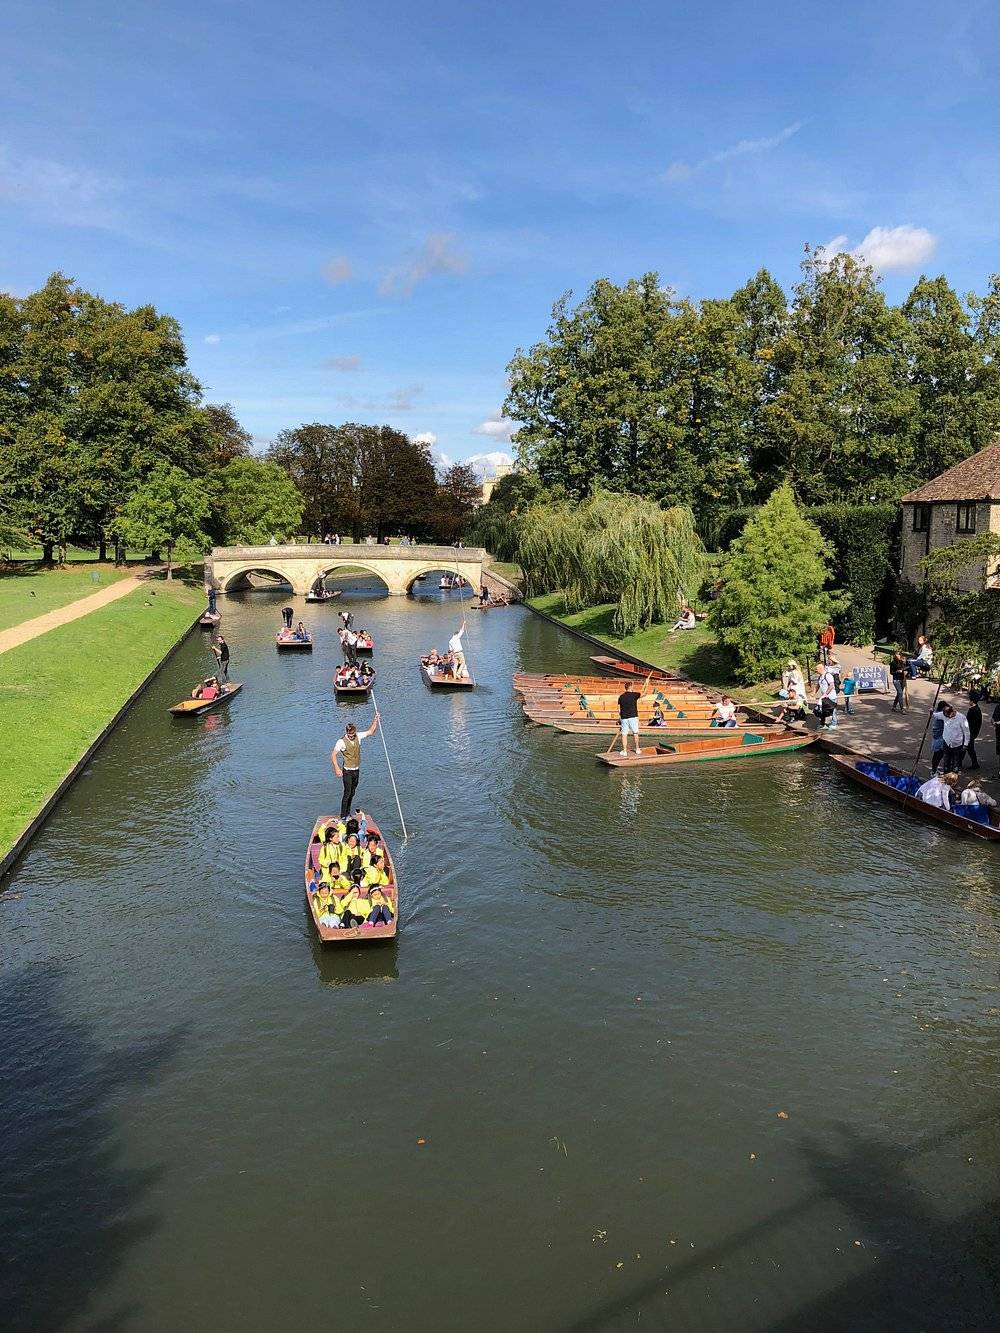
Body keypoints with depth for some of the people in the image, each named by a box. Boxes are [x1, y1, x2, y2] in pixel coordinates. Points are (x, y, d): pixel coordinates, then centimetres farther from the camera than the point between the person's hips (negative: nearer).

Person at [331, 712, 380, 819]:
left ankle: (348, 813, 24)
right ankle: (343, 816, -4)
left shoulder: (358, 736, -1)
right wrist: (337, 768, -23)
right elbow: (333, 755, -15)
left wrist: (376, 719, -1)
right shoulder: (342, 742, -16)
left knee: (352, 793, 13)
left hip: (356, 770, 5)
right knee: (347, 793, -10)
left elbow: (371, 732, 10)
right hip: (347, 771, -5)